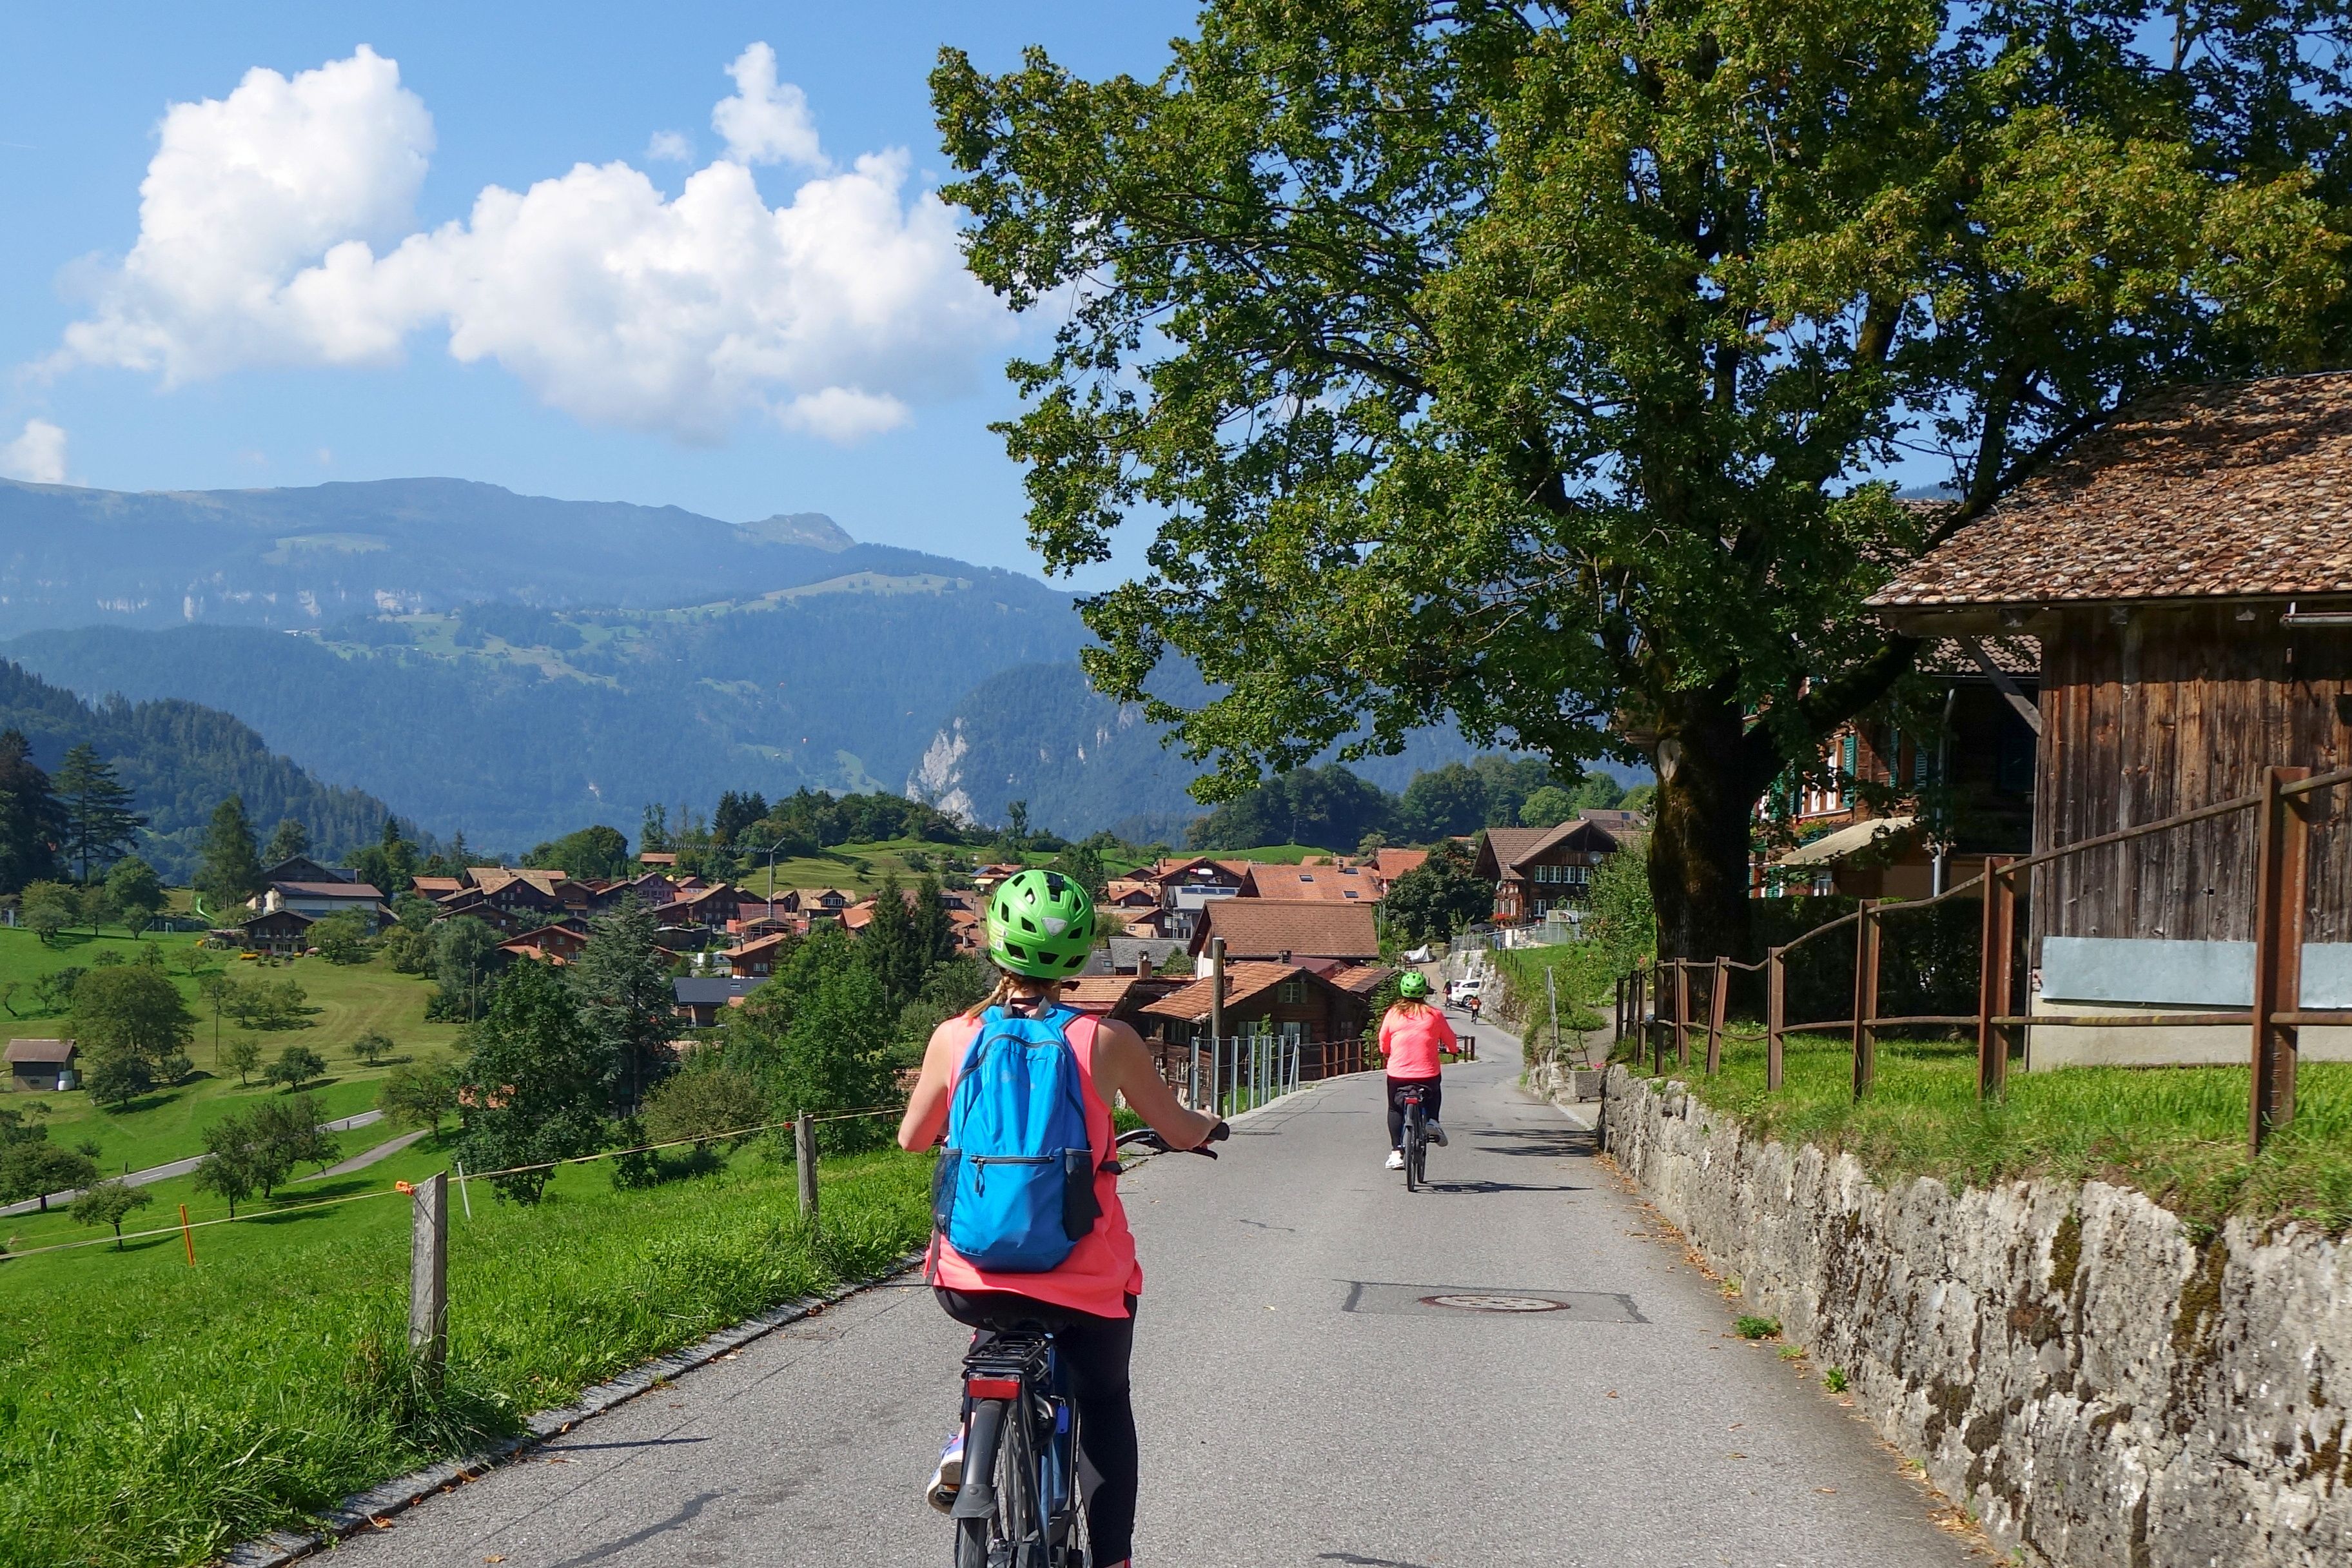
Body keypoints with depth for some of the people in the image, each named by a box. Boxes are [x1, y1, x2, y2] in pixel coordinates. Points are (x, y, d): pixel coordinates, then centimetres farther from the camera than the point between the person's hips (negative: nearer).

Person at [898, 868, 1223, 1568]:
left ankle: (965, 1443, 19)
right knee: (1104, 1408, 23)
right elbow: (1179, 1132, 5)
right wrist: (1209, 1123, 29)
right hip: (1083, 1283, -2)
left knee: (997, 1322, 37)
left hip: (972, 1281, 2)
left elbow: (912, 1138, 12)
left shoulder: (955, 1037, -3)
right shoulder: (1106, 1040, -7)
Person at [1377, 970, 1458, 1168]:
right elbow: (1451, 1042, 9)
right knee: (1433, 1096, 31)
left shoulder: (1393, 1014, 0)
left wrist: (1387, 1053, 32)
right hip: (1428, 1073, 0)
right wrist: (1453, 1049, 32)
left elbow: (1383, 1044, 10)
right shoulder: (1433, 1015, -1)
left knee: (1395, 1109, 17)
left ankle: (1396, 1151, 6)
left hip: (1398, 1073, 0)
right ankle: (1431, 1121, 5)